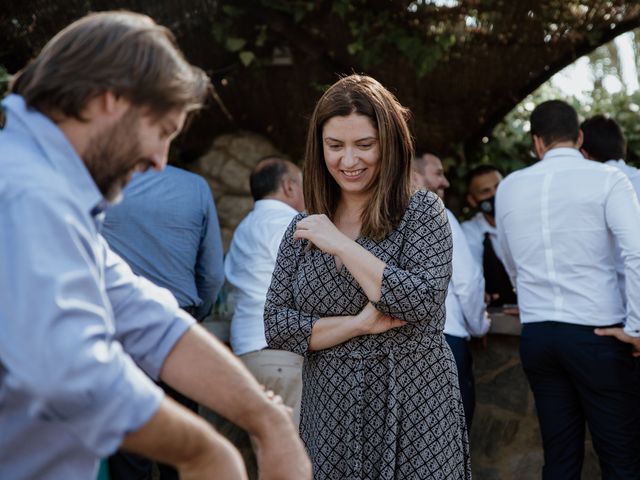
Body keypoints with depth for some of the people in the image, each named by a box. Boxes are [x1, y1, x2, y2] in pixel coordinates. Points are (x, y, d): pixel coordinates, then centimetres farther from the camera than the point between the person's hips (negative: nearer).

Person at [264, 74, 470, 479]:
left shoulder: (423, 212, -4)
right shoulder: (303, 230, 6)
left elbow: (423, 302, -18)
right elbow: (276, 327, 0)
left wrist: (341, 244, -16)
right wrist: (358, 325, -13)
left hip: (413, 417, -3)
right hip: (330, 420, 3)